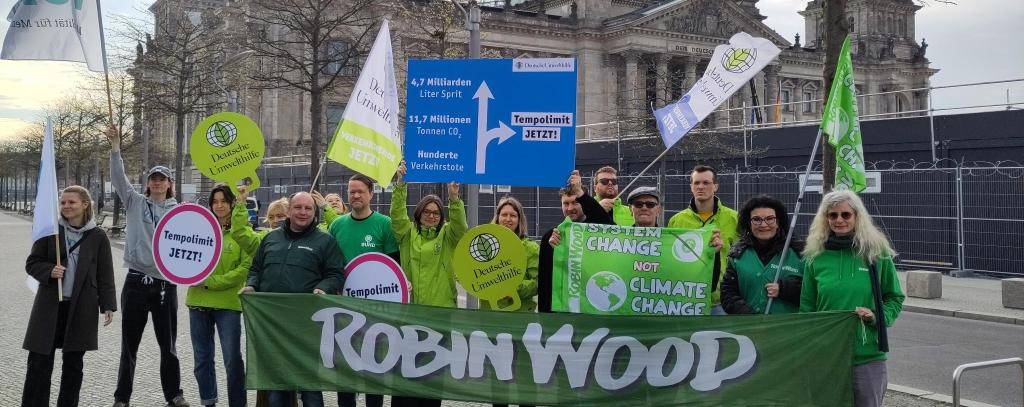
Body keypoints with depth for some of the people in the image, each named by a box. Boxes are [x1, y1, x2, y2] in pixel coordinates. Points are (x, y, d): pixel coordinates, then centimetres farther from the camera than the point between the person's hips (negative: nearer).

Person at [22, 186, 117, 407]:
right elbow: (32, 263, 4)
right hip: (50, 306, 0)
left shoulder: (98, 237, 1)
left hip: (81, 309, 0)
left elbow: (105, 274, 3)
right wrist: (50, 271, -16)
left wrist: (108, 306, -1)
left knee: (73, 363, 9)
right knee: (39, 363, 1)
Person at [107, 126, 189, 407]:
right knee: (129, 344, 8)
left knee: (168, 344, 9)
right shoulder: (135, 203, 4)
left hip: (166, 283, 0)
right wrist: (115, 147, -18)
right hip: (136, 281, 0)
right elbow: (119, 179, -8)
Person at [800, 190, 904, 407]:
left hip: (868, 357, -1)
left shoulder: (877, 253, -1)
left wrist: (877, 316, -10)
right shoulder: (815, 257, 2)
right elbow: (807, 306, 8)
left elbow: (894, 298, 9)